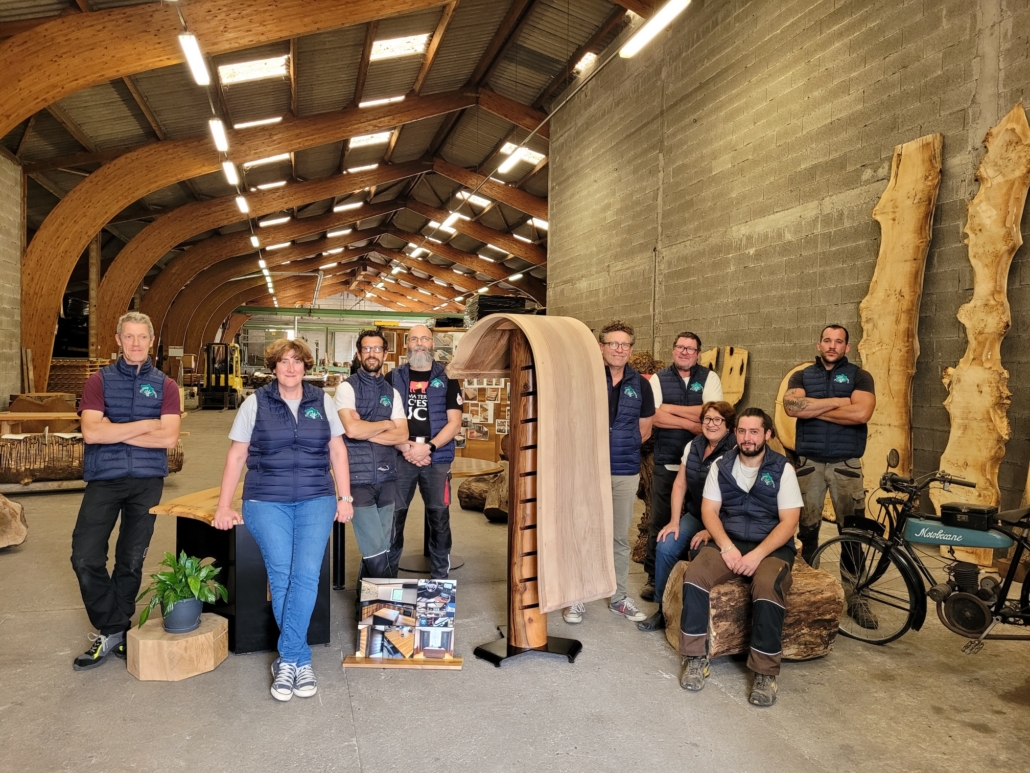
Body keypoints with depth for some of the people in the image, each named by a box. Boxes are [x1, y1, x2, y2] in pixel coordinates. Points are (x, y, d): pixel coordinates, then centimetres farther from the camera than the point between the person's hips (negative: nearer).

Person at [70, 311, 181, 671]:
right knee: (85, 558, -4)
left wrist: (114, 432, -11)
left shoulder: (165, 385, 3)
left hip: (147, 481, 0)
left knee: (131, 561, 8)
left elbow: (169, 437, -10)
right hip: (104, 479, 0)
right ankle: (111, 631, 14)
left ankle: (114, 631, 26)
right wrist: (145, 425, -10)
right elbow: (91, 432, -11)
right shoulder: (99, 380, 3)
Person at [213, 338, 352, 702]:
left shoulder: (322, 401, 8)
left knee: (306, 575, -12)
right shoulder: (255, 403, 5)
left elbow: (337, 451, 11)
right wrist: (223, 506, 2)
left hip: (316, 500, 1)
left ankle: (287, 661, -1)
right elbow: (236, 456, 6)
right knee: (281, 578, -7)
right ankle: (300, 661, 8)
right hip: (267, 501, -1)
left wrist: (345, 497, 5)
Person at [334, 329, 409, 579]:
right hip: (359, 479, -5)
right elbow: (352, 430, -18)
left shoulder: (392, 393, 11)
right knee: (376, 549, -6)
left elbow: (402, 435, 0)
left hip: (387, 478, 5)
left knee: (382, 548, 10)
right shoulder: (347, 388, -3)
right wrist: (385, 424, -3)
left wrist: (365, 429, -11)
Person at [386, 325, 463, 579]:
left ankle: (440, 578, 16)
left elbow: (454, 423, 0)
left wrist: (428, 447, -13)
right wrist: (406, 447, -11)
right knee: (393, 518, 3)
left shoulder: (446, 379, 6)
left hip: (437, 459, 0)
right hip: (399, 458, 1)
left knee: (439, 519, 4)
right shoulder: (393, 378, 8)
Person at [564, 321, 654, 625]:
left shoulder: (640, 384, 5)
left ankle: (619, 597, 26)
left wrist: (623, 449, 4)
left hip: (626, 473, 3)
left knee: (621, 537, 13)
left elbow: (644, 430, 13)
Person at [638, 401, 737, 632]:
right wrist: (674, 521, -1)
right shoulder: (693, 446, 5)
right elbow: (679, 485, 9)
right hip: (695, 515, 6)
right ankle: (664, 609, 2)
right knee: (665, 548, -15)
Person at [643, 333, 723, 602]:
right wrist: (692, 424, -13)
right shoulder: (659, 378, 4)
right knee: (660, 521, 4)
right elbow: (655, 417, -9)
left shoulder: (709, 378, 4)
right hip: (666, 462, 0)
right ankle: (654, 577, 17)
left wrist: (671, 408, -10)